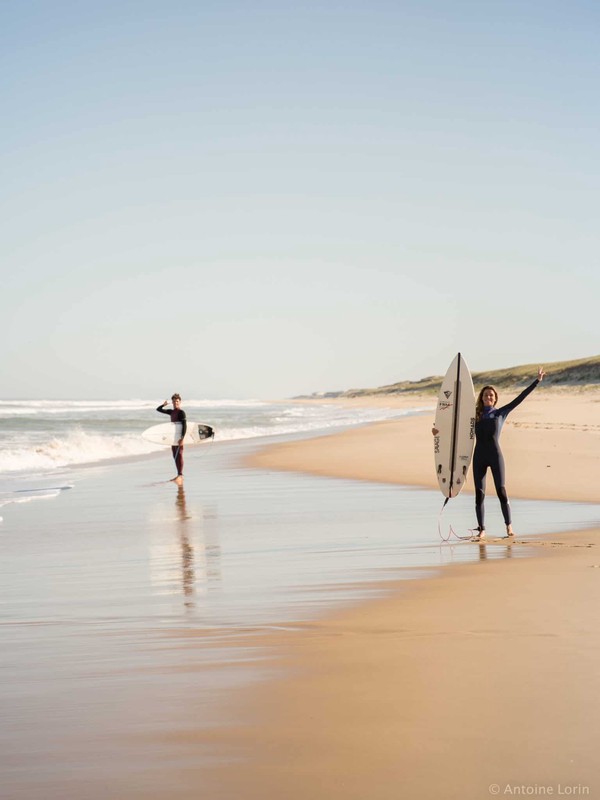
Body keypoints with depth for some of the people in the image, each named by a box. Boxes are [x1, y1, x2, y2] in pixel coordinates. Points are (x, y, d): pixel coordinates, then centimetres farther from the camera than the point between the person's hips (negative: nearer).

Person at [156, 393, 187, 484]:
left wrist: (182, 437, -29)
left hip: (179, 436, -8)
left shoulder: (181, 412, -11)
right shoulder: (171, 412, 13)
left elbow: (184, 425, -20)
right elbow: (158, 409, 22)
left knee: (179, 455, -12)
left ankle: (180, 474, -15)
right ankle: (179, 475, 14)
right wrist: (163, 405, 3)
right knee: (175, 456, 9)